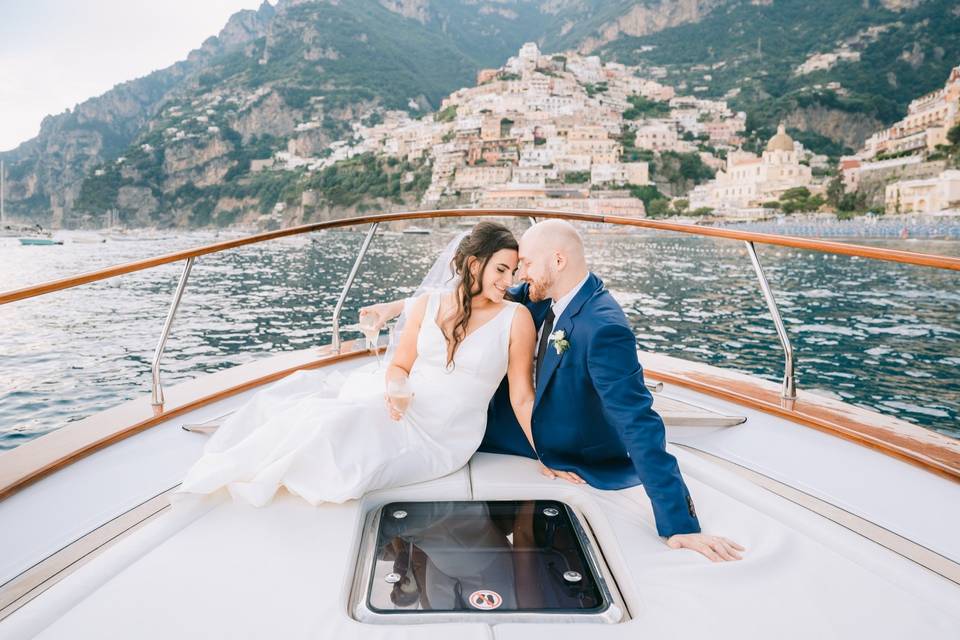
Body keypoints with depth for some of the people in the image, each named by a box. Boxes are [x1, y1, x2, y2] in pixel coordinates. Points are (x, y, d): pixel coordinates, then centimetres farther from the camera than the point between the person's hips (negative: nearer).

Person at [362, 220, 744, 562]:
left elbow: (639, 425, -37)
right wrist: (400, 306, -3)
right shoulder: (545, 296, -10)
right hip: (541, 427, 7)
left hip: (580, 464, -7)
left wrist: (679, 525, -36)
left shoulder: (604, 329, -35)